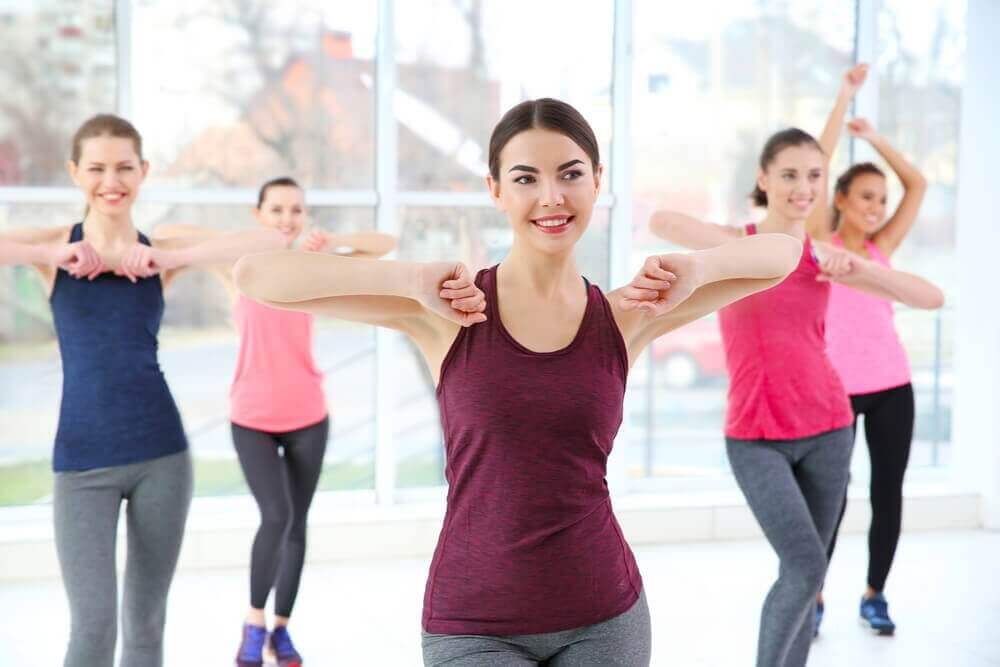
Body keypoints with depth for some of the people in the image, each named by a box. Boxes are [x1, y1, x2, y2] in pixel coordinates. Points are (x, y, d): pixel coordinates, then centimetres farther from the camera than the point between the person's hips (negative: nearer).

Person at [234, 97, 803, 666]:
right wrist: (411, 280, -22)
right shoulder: (449, 312, -6)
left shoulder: (625, 316, 1)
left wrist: (697, 267, -13)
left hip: (605, 616, 3)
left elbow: (784, 253, 4)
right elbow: (256, 276, -14)